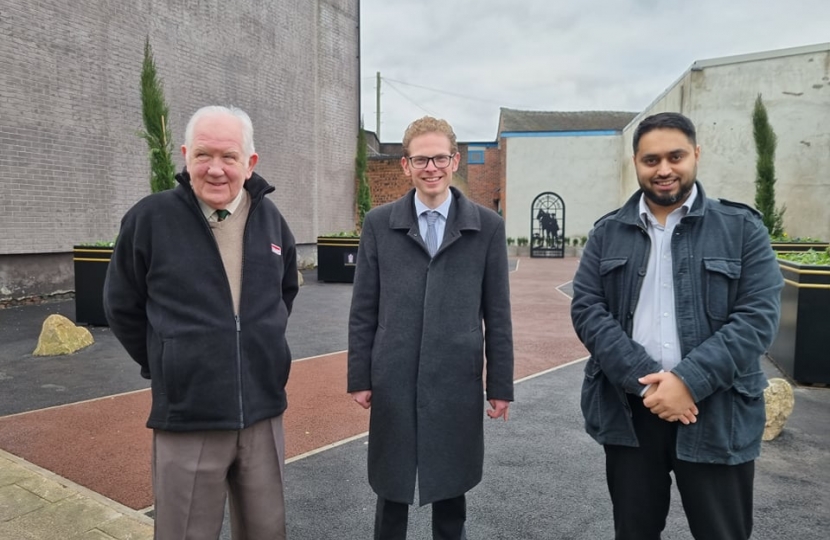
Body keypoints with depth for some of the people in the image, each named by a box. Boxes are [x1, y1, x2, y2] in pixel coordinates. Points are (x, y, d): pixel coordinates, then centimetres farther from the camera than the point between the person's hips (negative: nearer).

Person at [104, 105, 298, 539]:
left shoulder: (269, 217, 2)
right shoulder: (150, 218, -9)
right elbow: (122, 308, 3)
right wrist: (163, 366, 6)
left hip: (263, 415, 4)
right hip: (187, 420, -3)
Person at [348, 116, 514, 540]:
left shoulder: (487, 226, 0)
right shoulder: (379, 223, 1)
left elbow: (497, 313, 1)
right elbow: (363, 310, 2)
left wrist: (500, 385, 2)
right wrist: (359, 377, 1)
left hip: (457, 383, 0)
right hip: (393, 382, 1)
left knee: (452, 487, 16)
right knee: (391, 488, 16)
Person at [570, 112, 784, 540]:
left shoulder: (742, 227, 0)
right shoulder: (608, 233, 5)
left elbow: (758, 316, -8)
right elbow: (586, 308, -4)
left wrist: (688, 381, -19)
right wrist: (644, 380, -15)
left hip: (717, 413, -1)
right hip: (629, 410, 2)